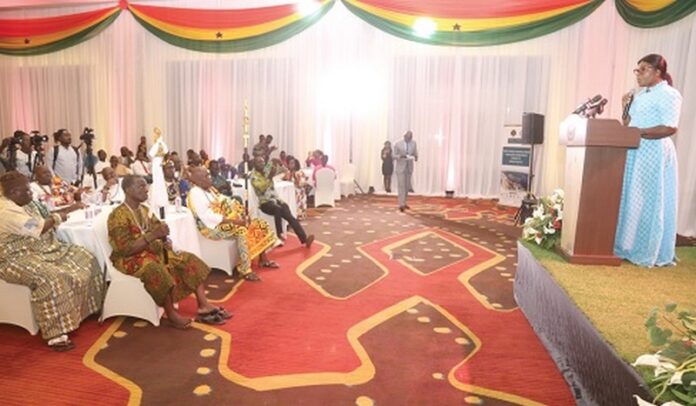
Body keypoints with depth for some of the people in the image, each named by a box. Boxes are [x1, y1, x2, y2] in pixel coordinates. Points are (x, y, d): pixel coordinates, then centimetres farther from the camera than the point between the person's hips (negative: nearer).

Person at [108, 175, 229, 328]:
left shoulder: (144, 210, 10)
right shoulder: (118, 215, -15)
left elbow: (158, 229, 13)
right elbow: (125, 249, -23)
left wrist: (165, 240, -12)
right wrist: (153, 235, -28)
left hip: (153, 251, 8)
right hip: (131, 259, -8)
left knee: (190, 260, -7)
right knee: (157, 270, -38)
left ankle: (203, 306, -13)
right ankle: (171, 314, -21)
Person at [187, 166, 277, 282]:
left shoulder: (210, 189, 14)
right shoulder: (195, 193, -15)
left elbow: (224, 202, 17)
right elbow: (207, 216, -24)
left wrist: (241, 214, -1)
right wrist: (232, 221, -26)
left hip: (226, 220, 9)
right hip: (213, 227, -9)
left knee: (258, 223, 0)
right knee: (241, 230, -34)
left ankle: (263, 260, 5)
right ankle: (245, 270, -29)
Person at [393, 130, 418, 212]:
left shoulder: (414, 143, 4)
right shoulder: (398, 144, -6)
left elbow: (416, 153, 9)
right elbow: (394, 156, -3)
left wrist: (415, 157, -14)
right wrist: (400, 156, -22)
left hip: (409, 167, 4)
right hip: (400, 167, -4)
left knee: (407, 186, 10)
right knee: (401, 185, -10)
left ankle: (404, 203, 21)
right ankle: (401, 204, -12)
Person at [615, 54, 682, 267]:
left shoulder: (669, 94, -8)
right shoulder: (640, 94, 17)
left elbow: (670, 128, -18)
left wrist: (639, 132, -22)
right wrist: (626, 108, 4)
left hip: (653, 154, -8)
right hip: (633, 153, 8)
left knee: (649, 202, -3)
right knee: (630, 200, 10)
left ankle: (648, 252, 7)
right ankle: (627, 246, 19)